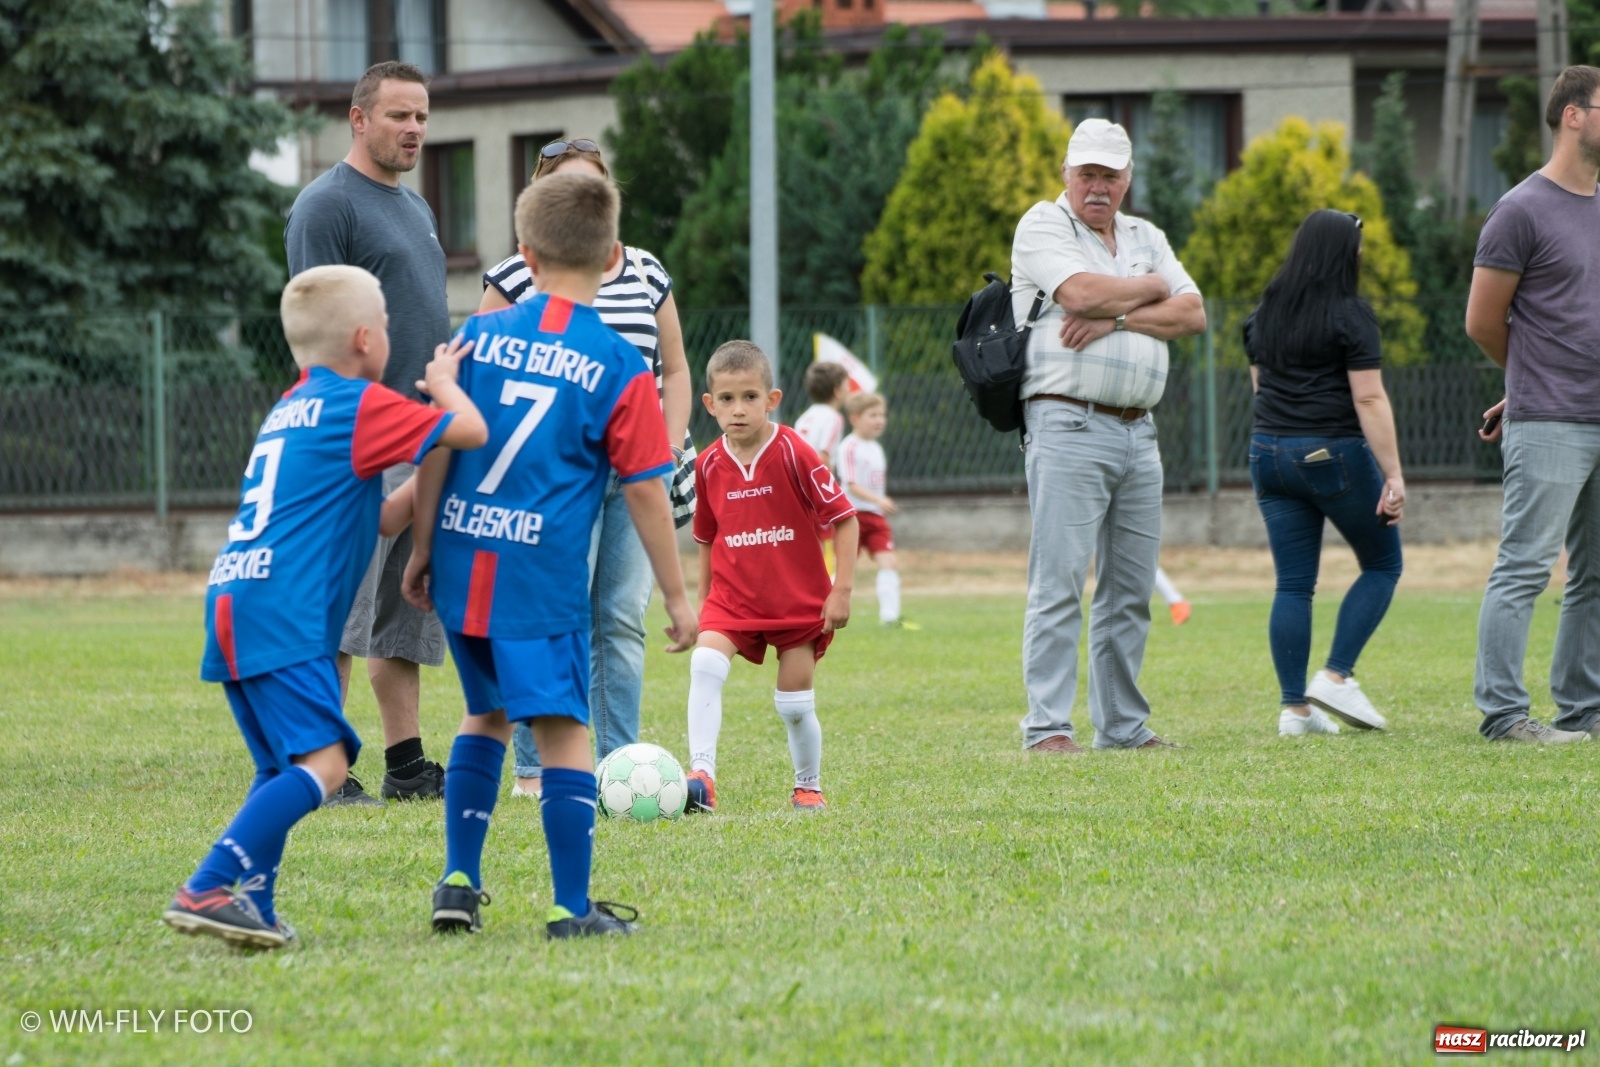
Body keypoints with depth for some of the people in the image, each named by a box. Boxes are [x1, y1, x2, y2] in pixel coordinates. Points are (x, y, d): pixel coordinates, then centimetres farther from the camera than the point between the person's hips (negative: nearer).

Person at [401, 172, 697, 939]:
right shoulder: (620, 368, -3)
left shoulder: (479, 336, 5)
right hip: (545, 572, -4)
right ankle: (573, 908, 0)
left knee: (487, 712, 21)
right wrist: (676, 596, 5)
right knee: (561, 726, 0)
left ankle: (459, 882, 20)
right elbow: (645, 492, -2)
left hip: (462, 562, 4)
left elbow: (438, 450, 6)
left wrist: (422, 548, 16)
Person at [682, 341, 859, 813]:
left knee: (795, 704, 3)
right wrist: (702, 602, 16)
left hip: (799, 600, -2)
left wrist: (842, 588, -12)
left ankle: (808, 787, 28)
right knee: (705, 665, -24)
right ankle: (701, 776, -28)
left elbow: (844, 518, -9)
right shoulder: (710, 465, -1)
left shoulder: (793, 453, -13)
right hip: (733, 598, 2)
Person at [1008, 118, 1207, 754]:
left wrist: (1115, 317, -9)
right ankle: (1047, 727, -12)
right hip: (1068, 428, -6)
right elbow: (1081, 292, -16)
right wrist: (1149, 288, 1)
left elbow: (1192, 315, 5)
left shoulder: (1147, 239, 18)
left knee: (1131, 589, 8)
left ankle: (1123, 725, 14)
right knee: (1059, 582, -11)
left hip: (1138, 433, 6)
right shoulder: (1043, 226, 1)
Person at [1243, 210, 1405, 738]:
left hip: (1270, 453, 6)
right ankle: (1336, 677, -2)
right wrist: (1394, 476, -13)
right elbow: (1369, 399, -14)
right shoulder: (1349, 314, -10)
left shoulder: (1265, 312, 10)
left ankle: (1294, 708, 3)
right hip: (1335, 455, -6)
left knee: (1293, 585, 6)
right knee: (1382, 564, 10)